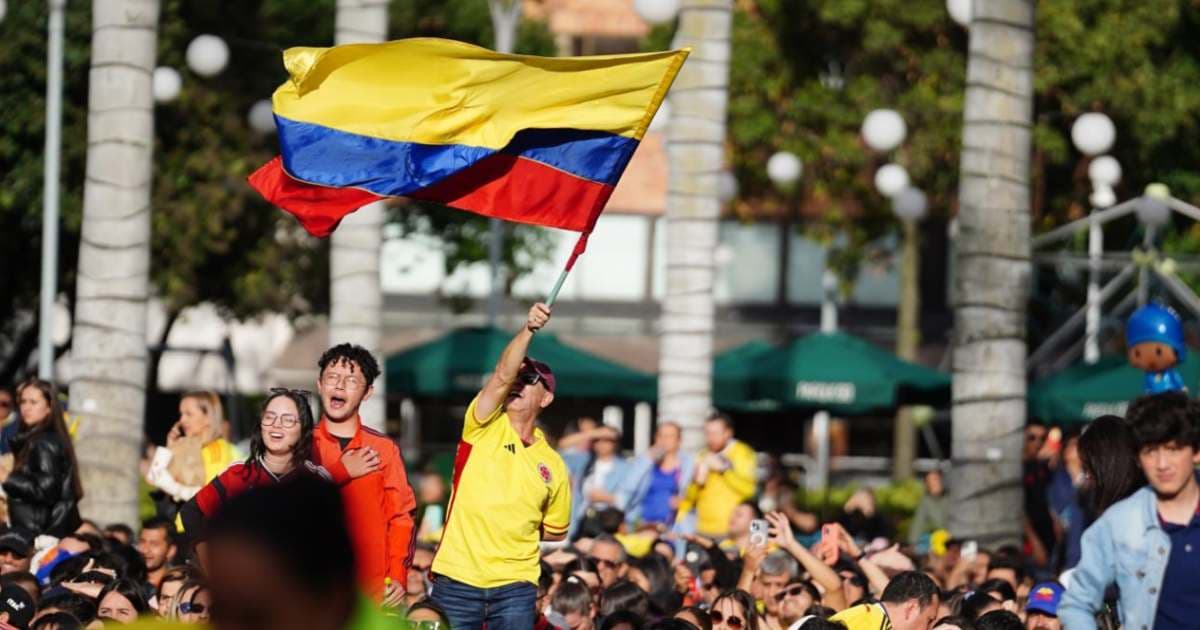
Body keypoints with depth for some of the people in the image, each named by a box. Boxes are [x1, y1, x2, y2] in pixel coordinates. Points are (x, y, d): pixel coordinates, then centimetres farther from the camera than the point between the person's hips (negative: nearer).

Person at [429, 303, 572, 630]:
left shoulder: (553, 465, 10)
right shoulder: (485, 427, 4)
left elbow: (556, 530, 21)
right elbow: (502, 375, -15)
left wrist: (516, 529, 8)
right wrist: (528, 330, -25)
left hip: (514, 586, 2)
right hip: (456, 579, -2)